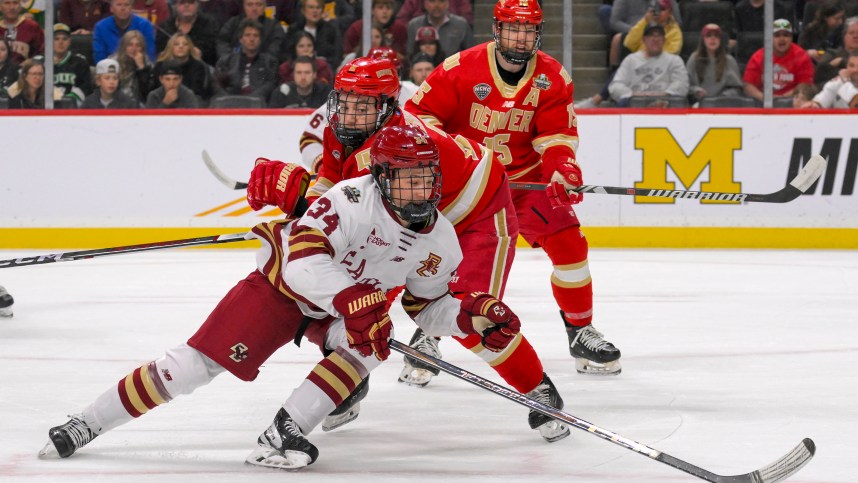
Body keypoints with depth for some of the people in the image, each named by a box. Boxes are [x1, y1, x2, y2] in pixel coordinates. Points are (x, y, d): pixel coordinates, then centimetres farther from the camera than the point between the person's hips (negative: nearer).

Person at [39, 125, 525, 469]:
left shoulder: (441, 240, -10)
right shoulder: (353, 199, -31)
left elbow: (427, 308, 5)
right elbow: (303, 262, -40)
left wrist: (474, 315, -13)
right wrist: (352, 301, -51)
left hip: (353, 304, 5)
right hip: (282, 286, -5)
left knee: (367, 345, -29)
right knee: (197, 363, -11)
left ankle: (283, 436, -26)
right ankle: (85, 425, 1)